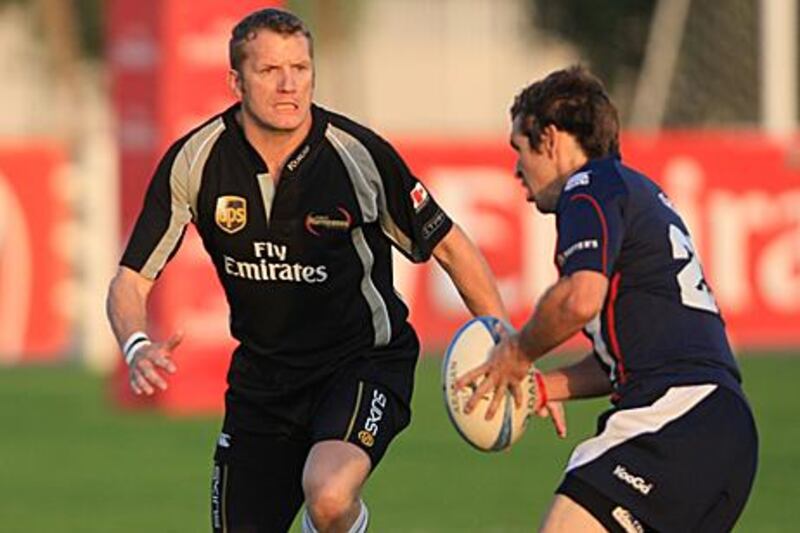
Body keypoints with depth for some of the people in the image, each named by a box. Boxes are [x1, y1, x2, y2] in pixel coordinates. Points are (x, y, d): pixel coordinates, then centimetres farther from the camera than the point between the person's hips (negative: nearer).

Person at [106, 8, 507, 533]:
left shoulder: (360, 154, -16)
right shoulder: (194, 161, -11)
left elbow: (451, 248, -4)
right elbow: (131, 281, -6)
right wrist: (137, 347, -28)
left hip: (364, 358, -4)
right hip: (263, 371, 4)